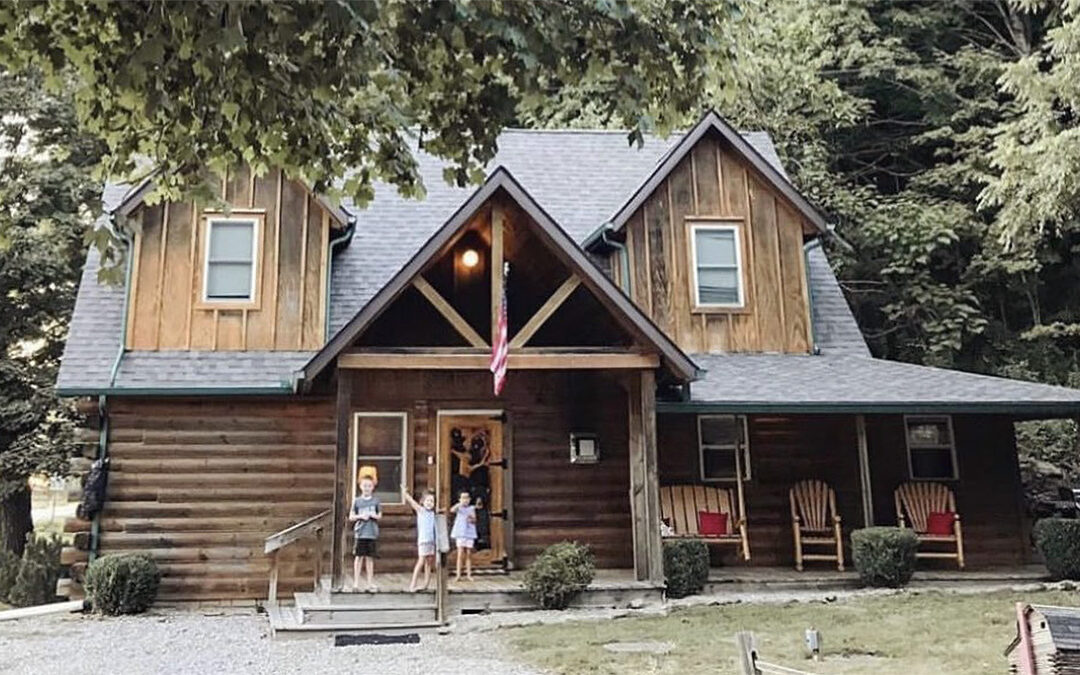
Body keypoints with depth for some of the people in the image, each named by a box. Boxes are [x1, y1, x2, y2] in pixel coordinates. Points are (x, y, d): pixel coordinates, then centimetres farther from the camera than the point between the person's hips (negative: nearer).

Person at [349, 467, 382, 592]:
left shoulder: (376, 501, 5)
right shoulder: (357, 501, 4)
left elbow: (380, 516, 11)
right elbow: (351, 517, 6)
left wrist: (374, 515, -9)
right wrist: (360, 516, -11)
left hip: (372, 533, 1)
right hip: (360, 533, -1)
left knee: (370, 558, 5)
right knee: (359, 557, 0)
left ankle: (370, 583, 12)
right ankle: (356, 583, 6)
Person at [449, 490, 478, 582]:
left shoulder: (471, 508, 9)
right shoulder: (459, 508, 4)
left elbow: (474, 520, 2)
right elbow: (452, 510, -18)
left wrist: (471, 519, -20)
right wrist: (460, 504, -32)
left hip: (470, 533, 2)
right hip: (460, 533, -2)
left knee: (469, 554, 5)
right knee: (460, 554, -7)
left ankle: (469, 574, 12)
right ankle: (458, 575, -6)